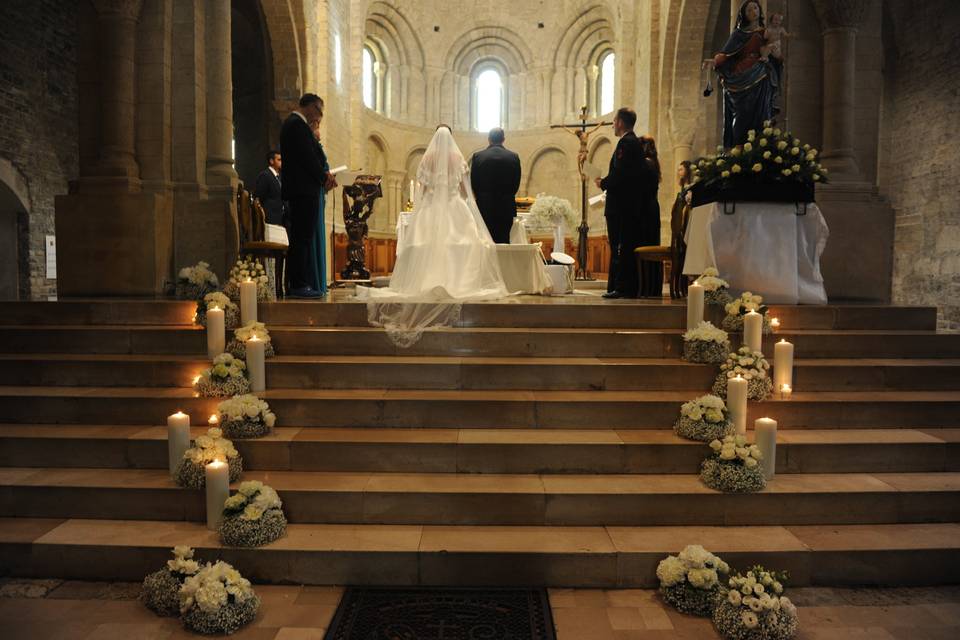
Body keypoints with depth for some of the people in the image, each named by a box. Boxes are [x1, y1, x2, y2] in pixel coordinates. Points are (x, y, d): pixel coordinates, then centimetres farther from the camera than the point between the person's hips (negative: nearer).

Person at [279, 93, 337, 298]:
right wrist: (325, 177, -5)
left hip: (299, 190, 11)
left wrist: (324, 175, 9)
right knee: (303, 238, -10)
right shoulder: (298, 124, -11)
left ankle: (300, 284, 14)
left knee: (302, 239, 10)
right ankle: (299, 285, -9)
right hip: (304, 190, -11)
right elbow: (308, 158, -17)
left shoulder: (291, 123, 22)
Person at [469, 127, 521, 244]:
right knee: (504, 241, 5)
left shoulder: (478, 156, -4)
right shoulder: (514, 157, -1)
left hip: (484, 207, 0)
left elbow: (473, 182, 2)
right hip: (506, 208, 1)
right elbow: (516, 183, 4)